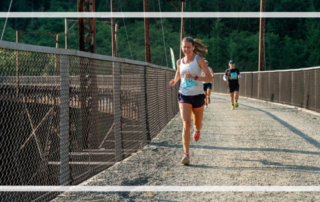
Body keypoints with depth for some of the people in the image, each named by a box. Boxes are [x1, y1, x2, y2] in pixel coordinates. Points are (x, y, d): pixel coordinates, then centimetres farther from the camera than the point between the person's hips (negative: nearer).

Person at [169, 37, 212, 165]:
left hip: (197, 96, -1)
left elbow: (209, 78, -13)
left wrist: (194, 77, -26)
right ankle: (186, 154, -18)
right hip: (184, 96, 1)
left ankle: (197, 130, 58)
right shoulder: (180, 62, 6)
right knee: (186, 124, -16)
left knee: (197, 124, 17)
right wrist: (174, 81, 5)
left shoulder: (199, 60, -5)